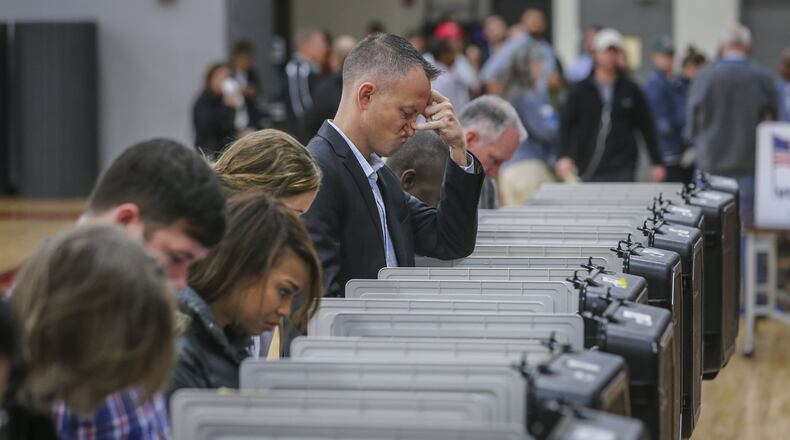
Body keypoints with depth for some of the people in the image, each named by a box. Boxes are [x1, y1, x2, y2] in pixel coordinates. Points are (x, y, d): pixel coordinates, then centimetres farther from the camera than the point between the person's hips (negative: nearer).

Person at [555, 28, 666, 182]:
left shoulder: (631, 90, 8)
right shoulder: (582, 90, 6)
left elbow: (647, 127, 12)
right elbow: (565, 124, 0)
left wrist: (657, 163, 8)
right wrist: (563, 157, -15)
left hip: (623, 171, 0)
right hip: (590, 172, 0)